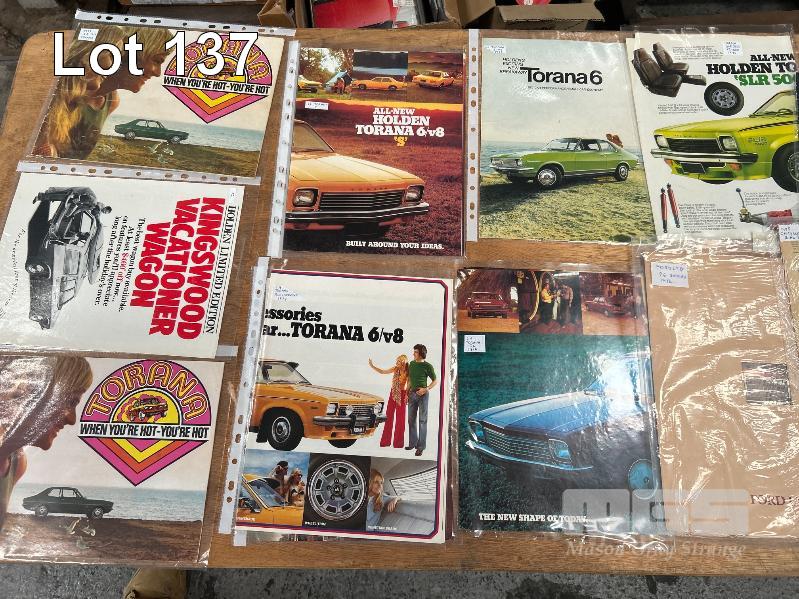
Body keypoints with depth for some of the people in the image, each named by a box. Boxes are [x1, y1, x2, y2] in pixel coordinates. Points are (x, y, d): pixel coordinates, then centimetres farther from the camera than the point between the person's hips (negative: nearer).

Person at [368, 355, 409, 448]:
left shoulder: (408, 372, -13)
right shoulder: (395, 369, -1)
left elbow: (409, 386, -11)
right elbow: (382, 371, 3)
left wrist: (408, 397, -16)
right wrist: (372, 366, -4)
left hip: (402, 395, -5)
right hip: (393, 394, 5)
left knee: (400, 419, 3)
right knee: (389, 417, 8)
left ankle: (398, 442, 14)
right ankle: (385, 441, 16)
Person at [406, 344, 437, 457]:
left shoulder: (427, 366, -8)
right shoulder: (411, 364, 8)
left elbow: (435, 381, -2)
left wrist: (426, 389, -16)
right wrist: (407, 393, 12)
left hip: (422, 394, -6)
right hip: (412, 393, 6)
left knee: (422, 420, -1)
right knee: (411, 419, 10)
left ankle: (421, 446, 4)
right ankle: (413, 443, 23)